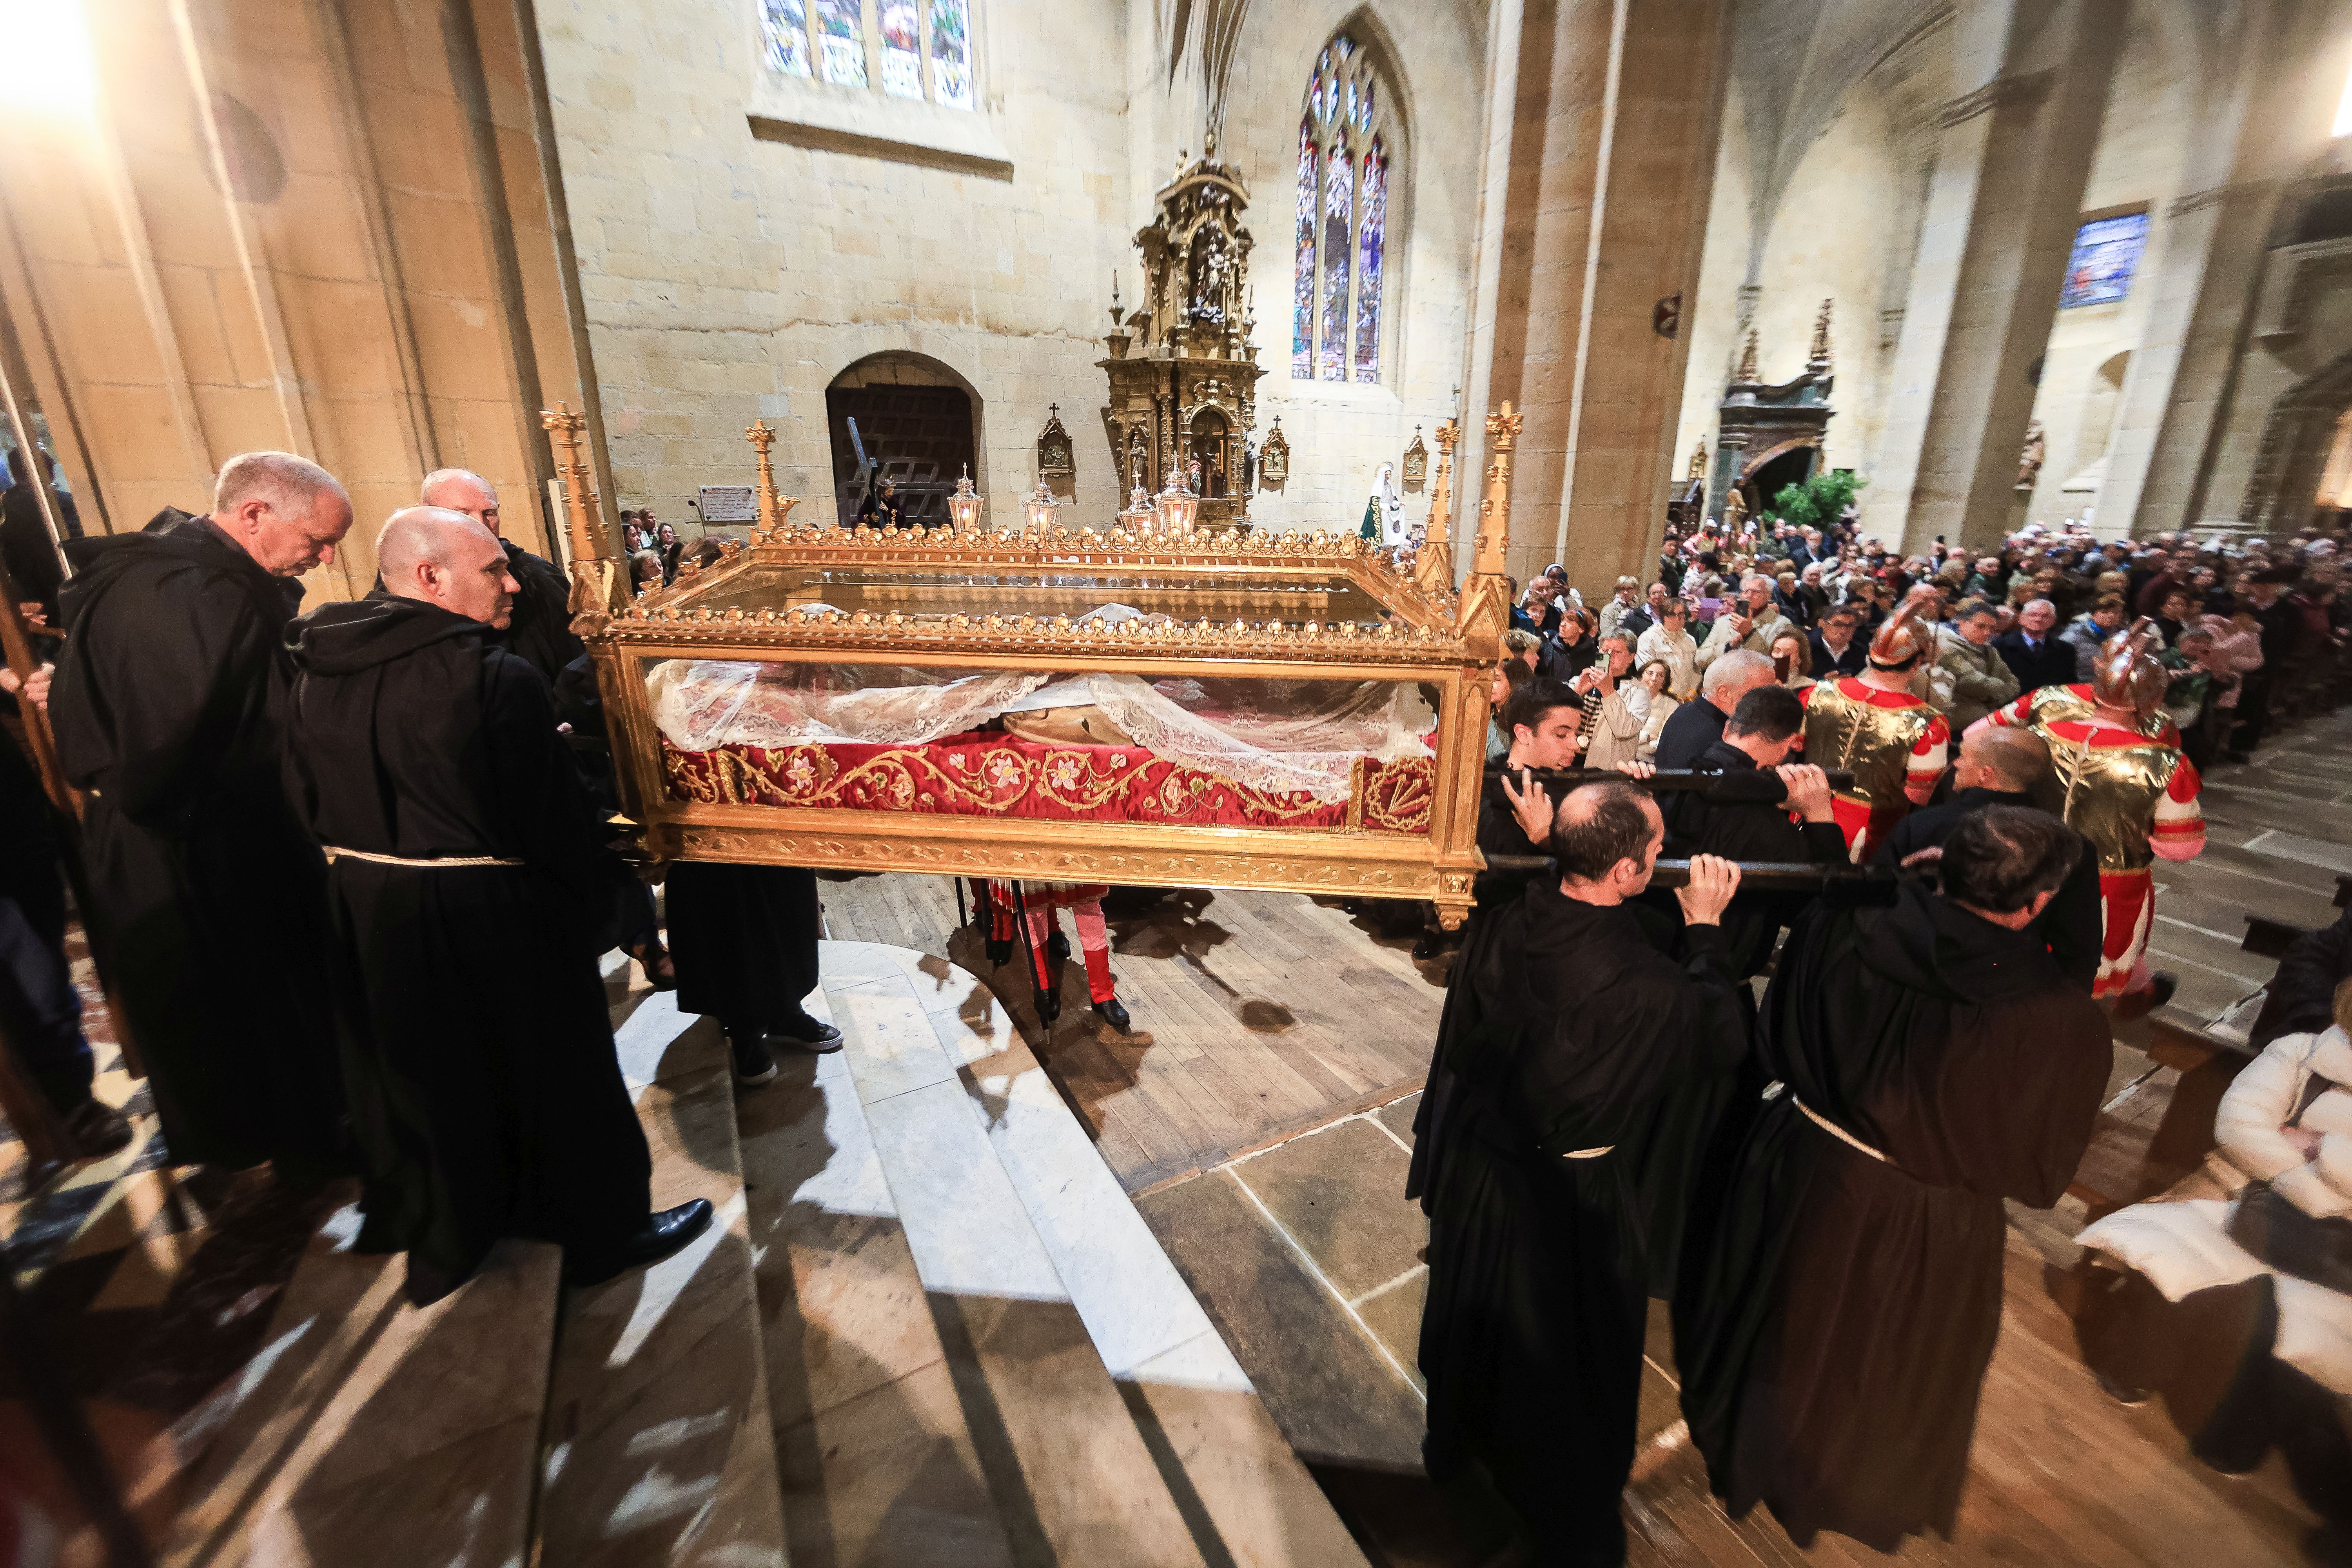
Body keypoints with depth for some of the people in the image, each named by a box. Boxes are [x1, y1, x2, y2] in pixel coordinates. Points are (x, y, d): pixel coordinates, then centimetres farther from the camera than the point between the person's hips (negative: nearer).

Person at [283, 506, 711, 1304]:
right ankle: (603, 1230, 28)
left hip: (367, 911, 7)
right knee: (550, 1071, 10)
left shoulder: (315, 671, 0)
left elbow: (308, 804, 10)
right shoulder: (495, 678, -24)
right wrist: (599, 900, -6)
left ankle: (443, 1232, 46)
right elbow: (553, 818, -20)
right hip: (490, 916, -7)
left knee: (418, 1073, 24)